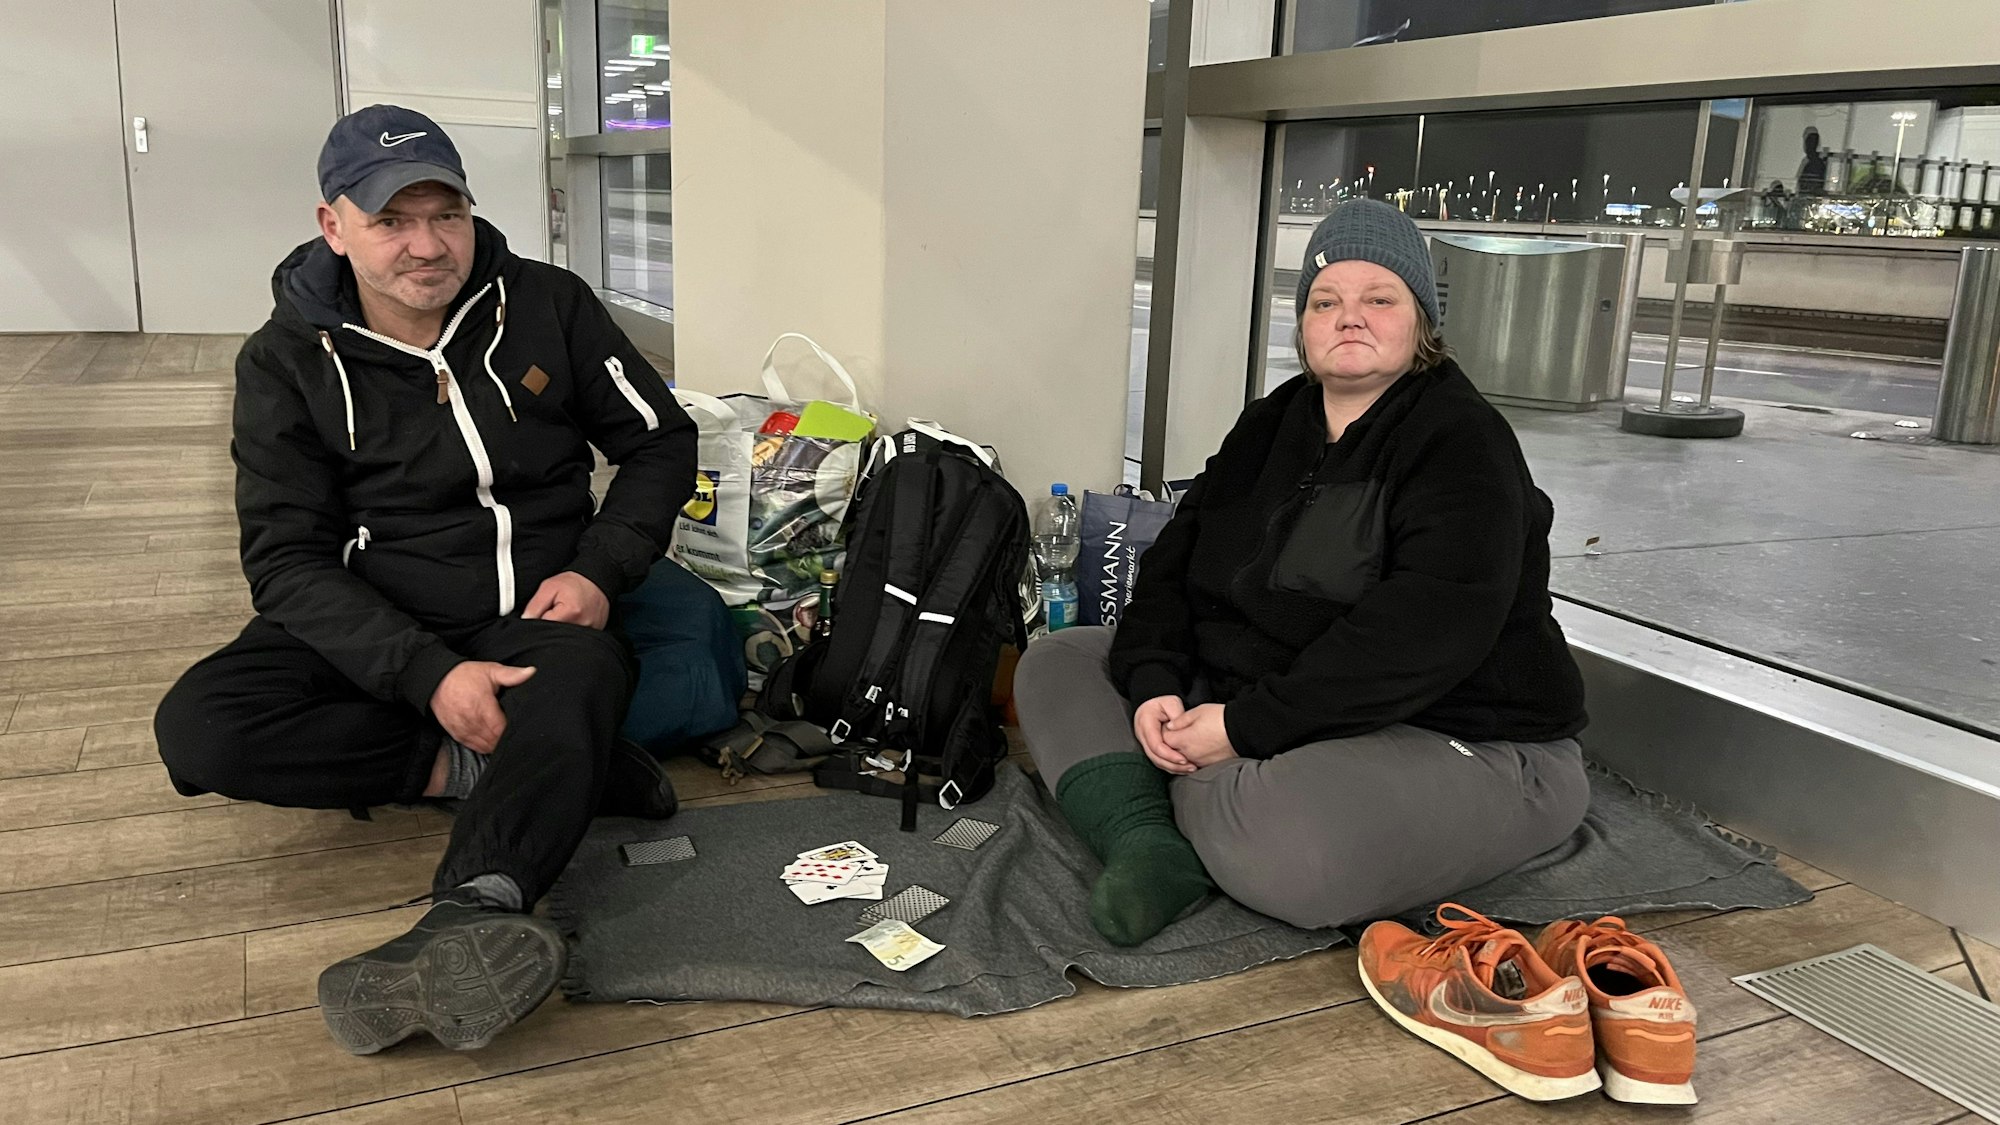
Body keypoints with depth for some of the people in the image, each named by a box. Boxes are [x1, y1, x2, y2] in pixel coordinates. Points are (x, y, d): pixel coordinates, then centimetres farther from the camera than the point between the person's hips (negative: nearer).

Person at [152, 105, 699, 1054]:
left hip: (535, 618, -1)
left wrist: (599, 570, -9)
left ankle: (472, 919, -56)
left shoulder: (547, 305, 0)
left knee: (585, 675, -36)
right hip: (371, 633, 1)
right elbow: (287, 560, -9)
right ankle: (469, 767, -21)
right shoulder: (287, 362, -3)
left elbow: (660, 441, 8)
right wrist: (429, 675, -25)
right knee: (198, 726, -25)